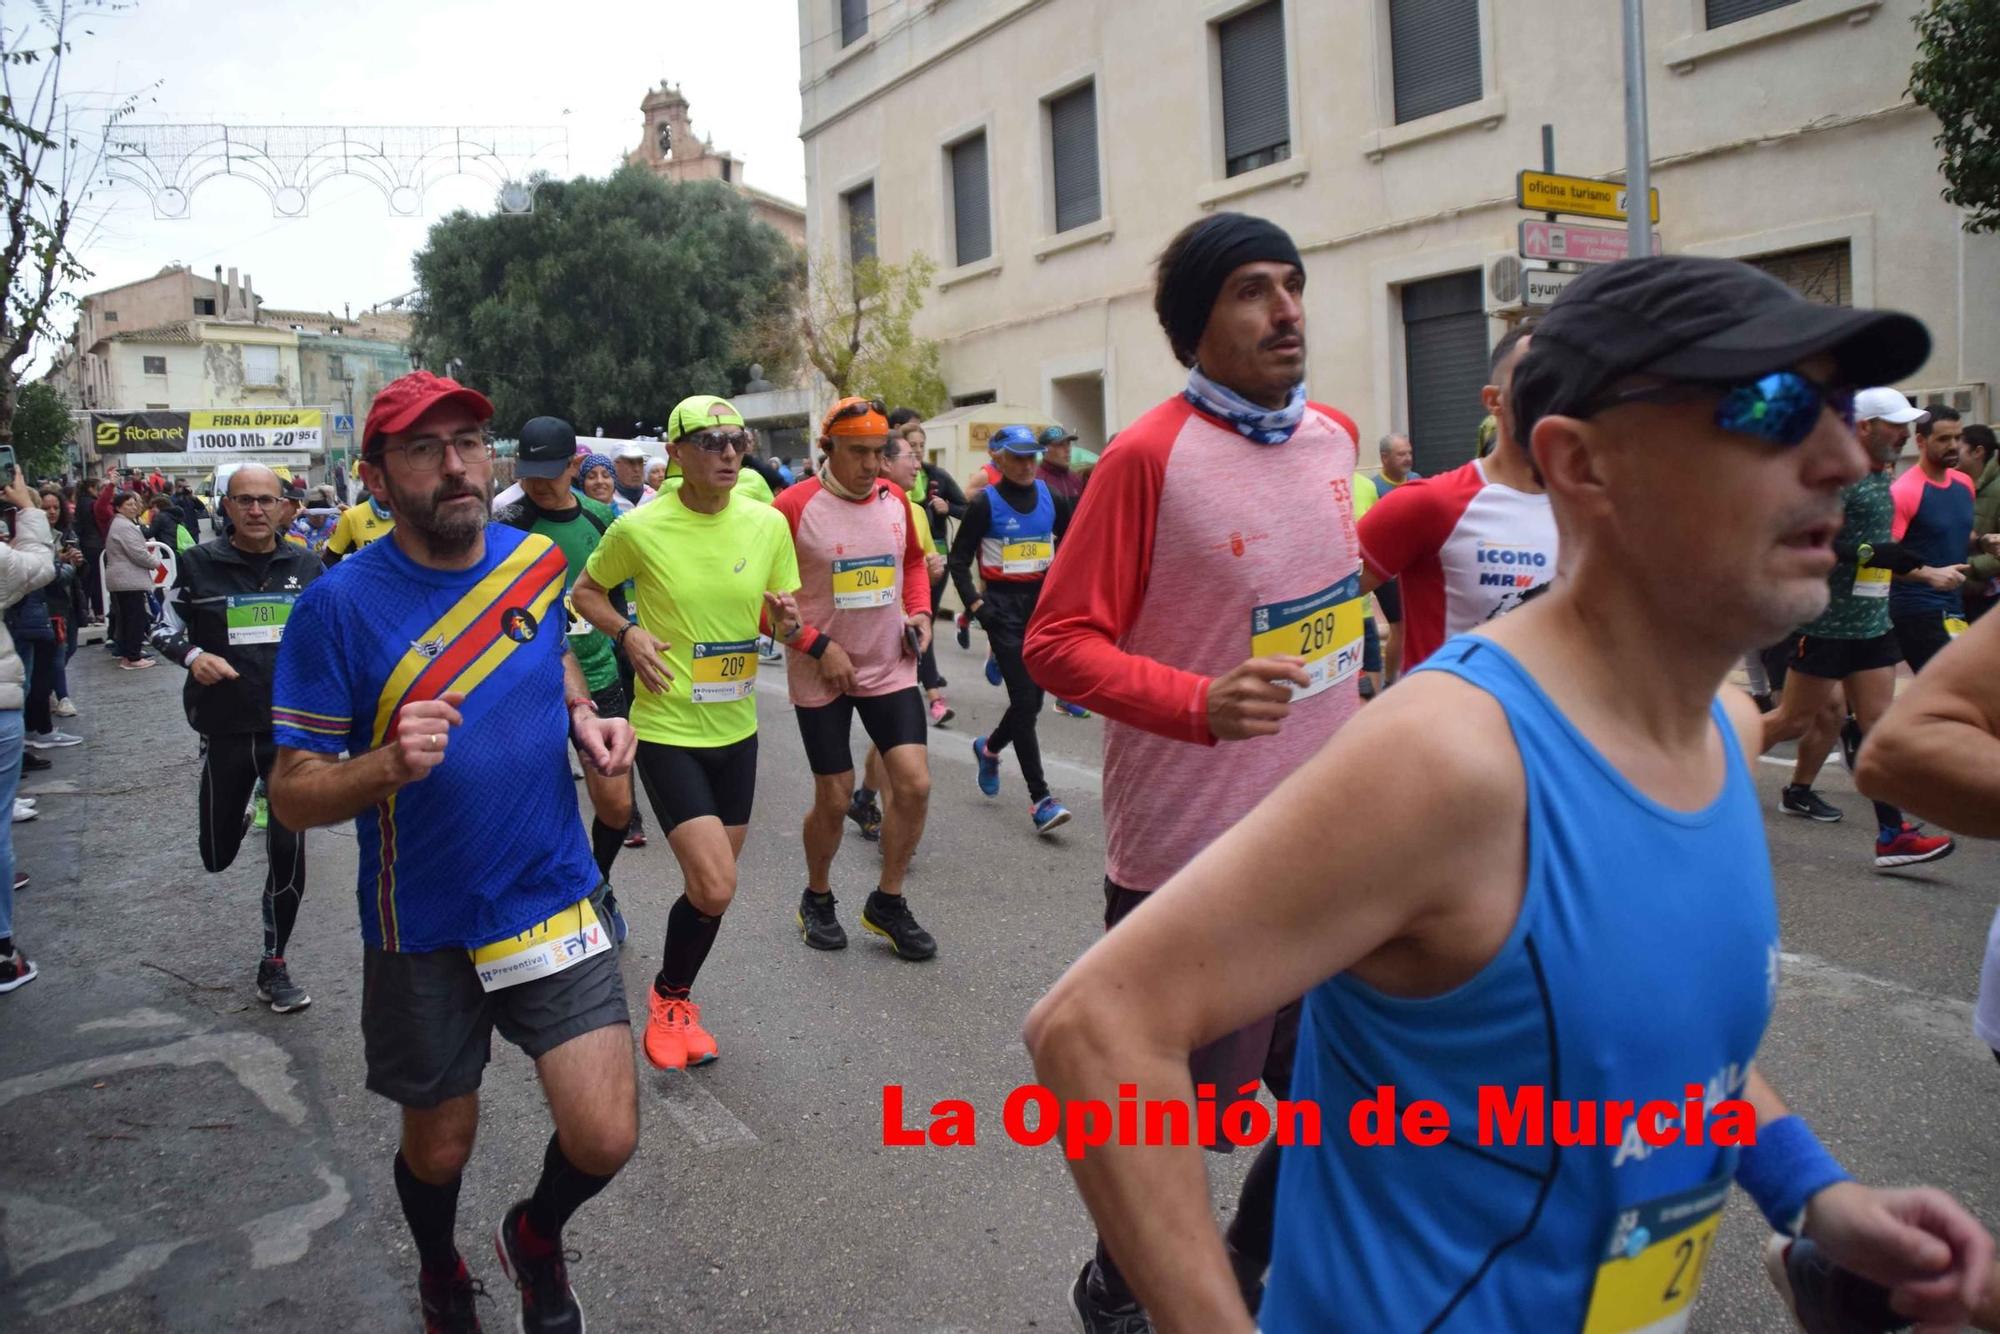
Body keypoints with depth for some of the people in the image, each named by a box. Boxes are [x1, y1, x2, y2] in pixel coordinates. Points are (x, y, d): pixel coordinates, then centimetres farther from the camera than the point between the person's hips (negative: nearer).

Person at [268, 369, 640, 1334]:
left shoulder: (537, 558, -3)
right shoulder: (339, 605, -15)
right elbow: (293, 794, -12)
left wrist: (585, 717, -3)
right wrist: (388, 766, -33)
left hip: (552, 901, 2)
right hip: (422, 929, -2)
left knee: (603, 1140, -6)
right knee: (440, 1145, 17)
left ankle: (537, 1237, 32)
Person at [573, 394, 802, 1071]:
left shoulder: (768, 523, -2)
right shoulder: (639, 528, -11)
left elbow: (782, 615, 9)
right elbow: (587, 591, 5)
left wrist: (786, 620, -15)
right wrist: (629, 634, -13)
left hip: (736, 729, 5)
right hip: (668, 729, -5)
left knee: (713, 883, 14)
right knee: (715, 887, -13)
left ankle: (676, 999, 39)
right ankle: (669, 996, 16)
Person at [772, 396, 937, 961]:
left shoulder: (894, 499, 3)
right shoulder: (794, 506, -13)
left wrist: (920, 613, 4)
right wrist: (818, 646, -16)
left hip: (890, 667, 4)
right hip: (822, 675, -4)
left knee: (914, 783, -5)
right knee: (834, 800, 4)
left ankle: (888, 903, 15)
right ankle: (817, 899, 31)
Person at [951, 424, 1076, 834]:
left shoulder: (1049, 497, 5)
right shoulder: (986, 503, -6)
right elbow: (959, 559, -2)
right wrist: (974, 604, -12)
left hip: (1043, 600, 5)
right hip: (1004, 604, -5)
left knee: (1033, 697, 8)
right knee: (1024, 699, -9)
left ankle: (989, 747, 40)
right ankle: (1039, 798, -5)